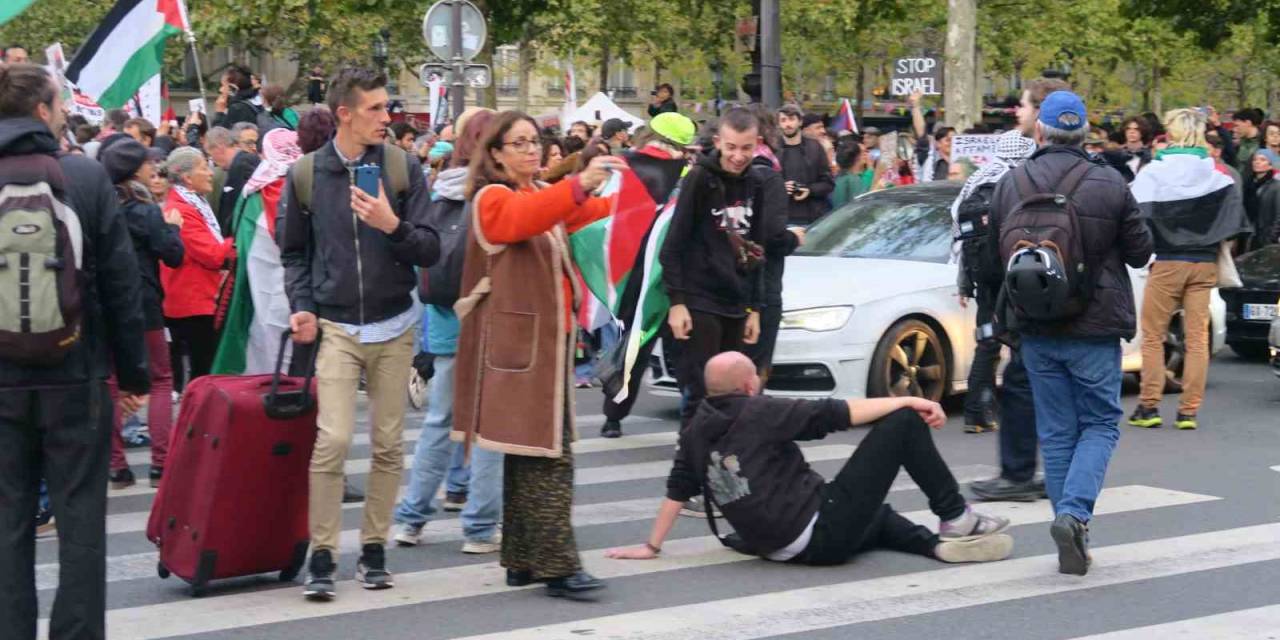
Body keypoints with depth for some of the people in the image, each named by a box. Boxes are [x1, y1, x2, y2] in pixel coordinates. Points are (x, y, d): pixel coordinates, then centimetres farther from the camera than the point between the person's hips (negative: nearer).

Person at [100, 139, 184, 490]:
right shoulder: (146, 210, -10)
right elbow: (173, 256, -10)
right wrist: (172, 225, 7)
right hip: (142, 305, -4)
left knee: (111, 383, 10)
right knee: (160, 381, 8)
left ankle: (117, 466, 8)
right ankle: (160, 464, 2)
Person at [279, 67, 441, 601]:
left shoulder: (403, 167, -1)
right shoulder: (306, 174, 0)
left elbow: (430, 250, -2)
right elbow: (293, 253, 10)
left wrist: (393, 226, -20)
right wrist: (302, 306, -4)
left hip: (394, 326, 2)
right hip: (335, 328, -1)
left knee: (388, 444, 6)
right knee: (333, 441, -12)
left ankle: (373, 549, 20)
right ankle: (322, 556, -1)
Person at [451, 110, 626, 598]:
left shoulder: (546, 196, 22)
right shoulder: (491, 199, -7)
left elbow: (597, 214, 16)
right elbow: (523, 218, -28)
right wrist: (579, 184, -41)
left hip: (549, 338, 9)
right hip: (517, 342, -9)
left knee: (532, 452, 11)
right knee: (545, 454, -12)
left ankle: (523, 562, 16)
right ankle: (556, 566, -13)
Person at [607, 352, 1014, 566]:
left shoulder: (695, 433, 7)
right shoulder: (758, 413, -10)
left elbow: (677, 491, 8)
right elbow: (838, 414, -11)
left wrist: (652, 547, 17)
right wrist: (910, 401, -6)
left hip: (783, 548, 8)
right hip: (822, 531, -8)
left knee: (878, 514, 36)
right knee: (903, 422, -3)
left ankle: (938, 543, 8)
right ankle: (957, 520, 7)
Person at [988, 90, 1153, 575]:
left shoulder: (1009, 186, -3)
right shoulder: (1110, 186, -11)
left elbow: (997, 250, 8)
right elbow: (1140, 252, -2)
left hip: (1036, 329, 3)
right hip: (1095, 328, -3)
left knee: (1056, 431, 12)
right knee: (1101, 423, 8)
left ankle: (1070, 525, 10)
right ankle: (1073, 513, -13)